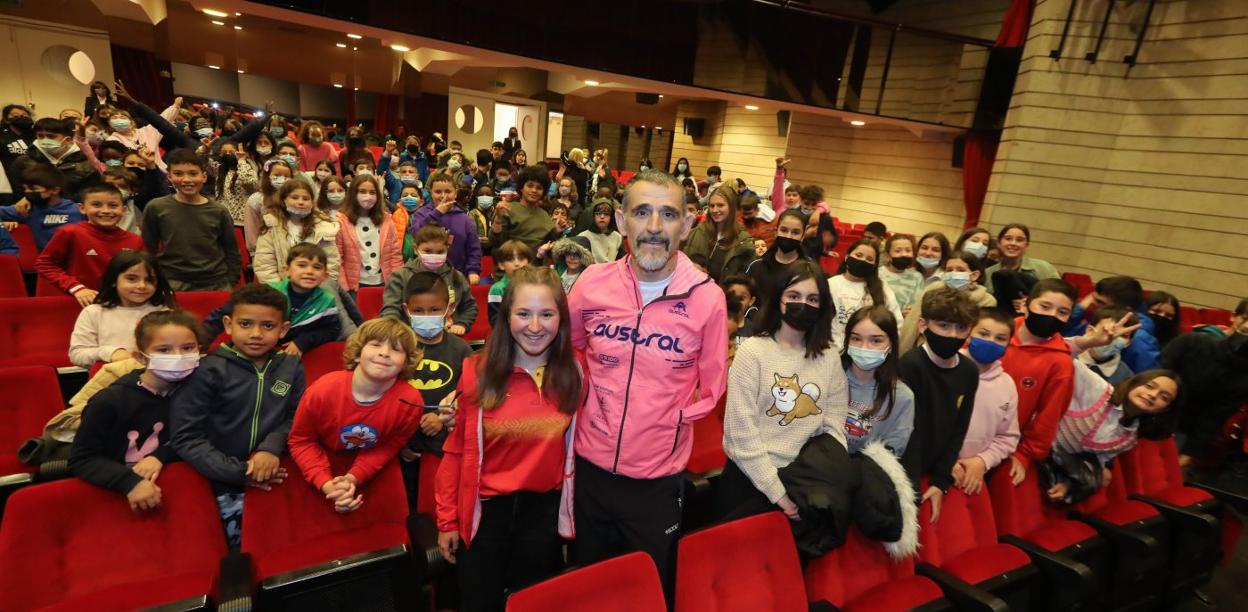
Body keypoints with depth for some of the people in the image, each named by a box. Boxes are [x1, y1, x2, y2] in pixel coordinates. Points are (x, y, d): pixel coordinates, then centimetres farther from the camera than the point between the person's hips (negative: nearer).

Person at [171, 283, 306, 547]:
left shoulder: (291, 366, 2)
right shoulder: (209, 370, -8)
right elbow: (186, 438, -9)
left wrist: (272, 447, -13)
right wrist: (239, 472, -13)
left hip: (276, 474, 3)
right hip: (228, 481, -2)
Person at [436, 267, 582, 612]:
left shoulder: (575, 372, -8)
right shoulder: (477, 372, -13)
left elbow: (573, 443, 4)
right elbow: (456, 451, -6)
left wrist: (570, 501, 5)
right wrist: (447, 520, -1)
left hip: (544, 510, 1)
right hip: (484, 510, -1)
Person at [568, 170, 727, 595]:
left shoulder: (707, 298, -15)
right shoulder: (593, 283, -9)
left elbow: (711, 387, -3)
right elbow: (564, 348, 10)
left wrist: (671, 418, -8)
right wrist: (585, 395, 3)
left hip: (659, 475, -2)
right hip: (591, 463, 2)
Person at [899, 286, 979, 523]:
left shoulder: (969, 372, -1)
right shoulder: (910, 365, -21)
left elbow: (958, 431, 3)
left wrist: (941, 482, -2)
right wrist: (911, 489, -18)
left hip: (935, 471, 6)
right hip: (903, 473, -6)